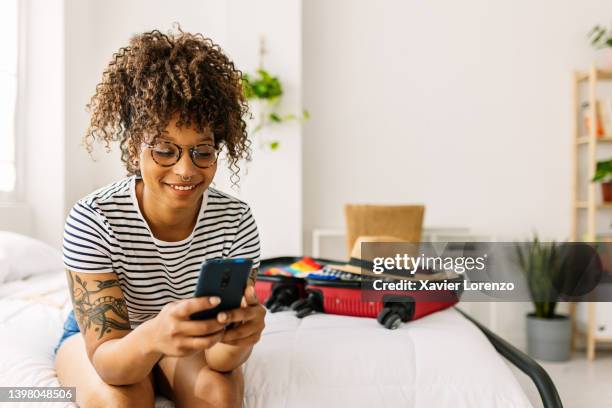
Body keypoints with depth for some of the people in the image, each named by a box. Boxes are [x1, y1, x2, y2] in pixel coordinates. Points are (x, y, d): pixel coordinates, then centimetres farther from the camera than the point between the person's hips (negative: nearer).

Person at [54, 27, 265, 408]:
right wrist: (152, 336, -54)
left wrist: (236, 335, -49)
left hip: (188, 339, 2)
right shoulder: (92, 220, -30)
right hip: (100, 340, -1)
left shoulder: (236, 220, -25)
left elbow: (221, 358, -25)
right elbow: (106, 358, -31)